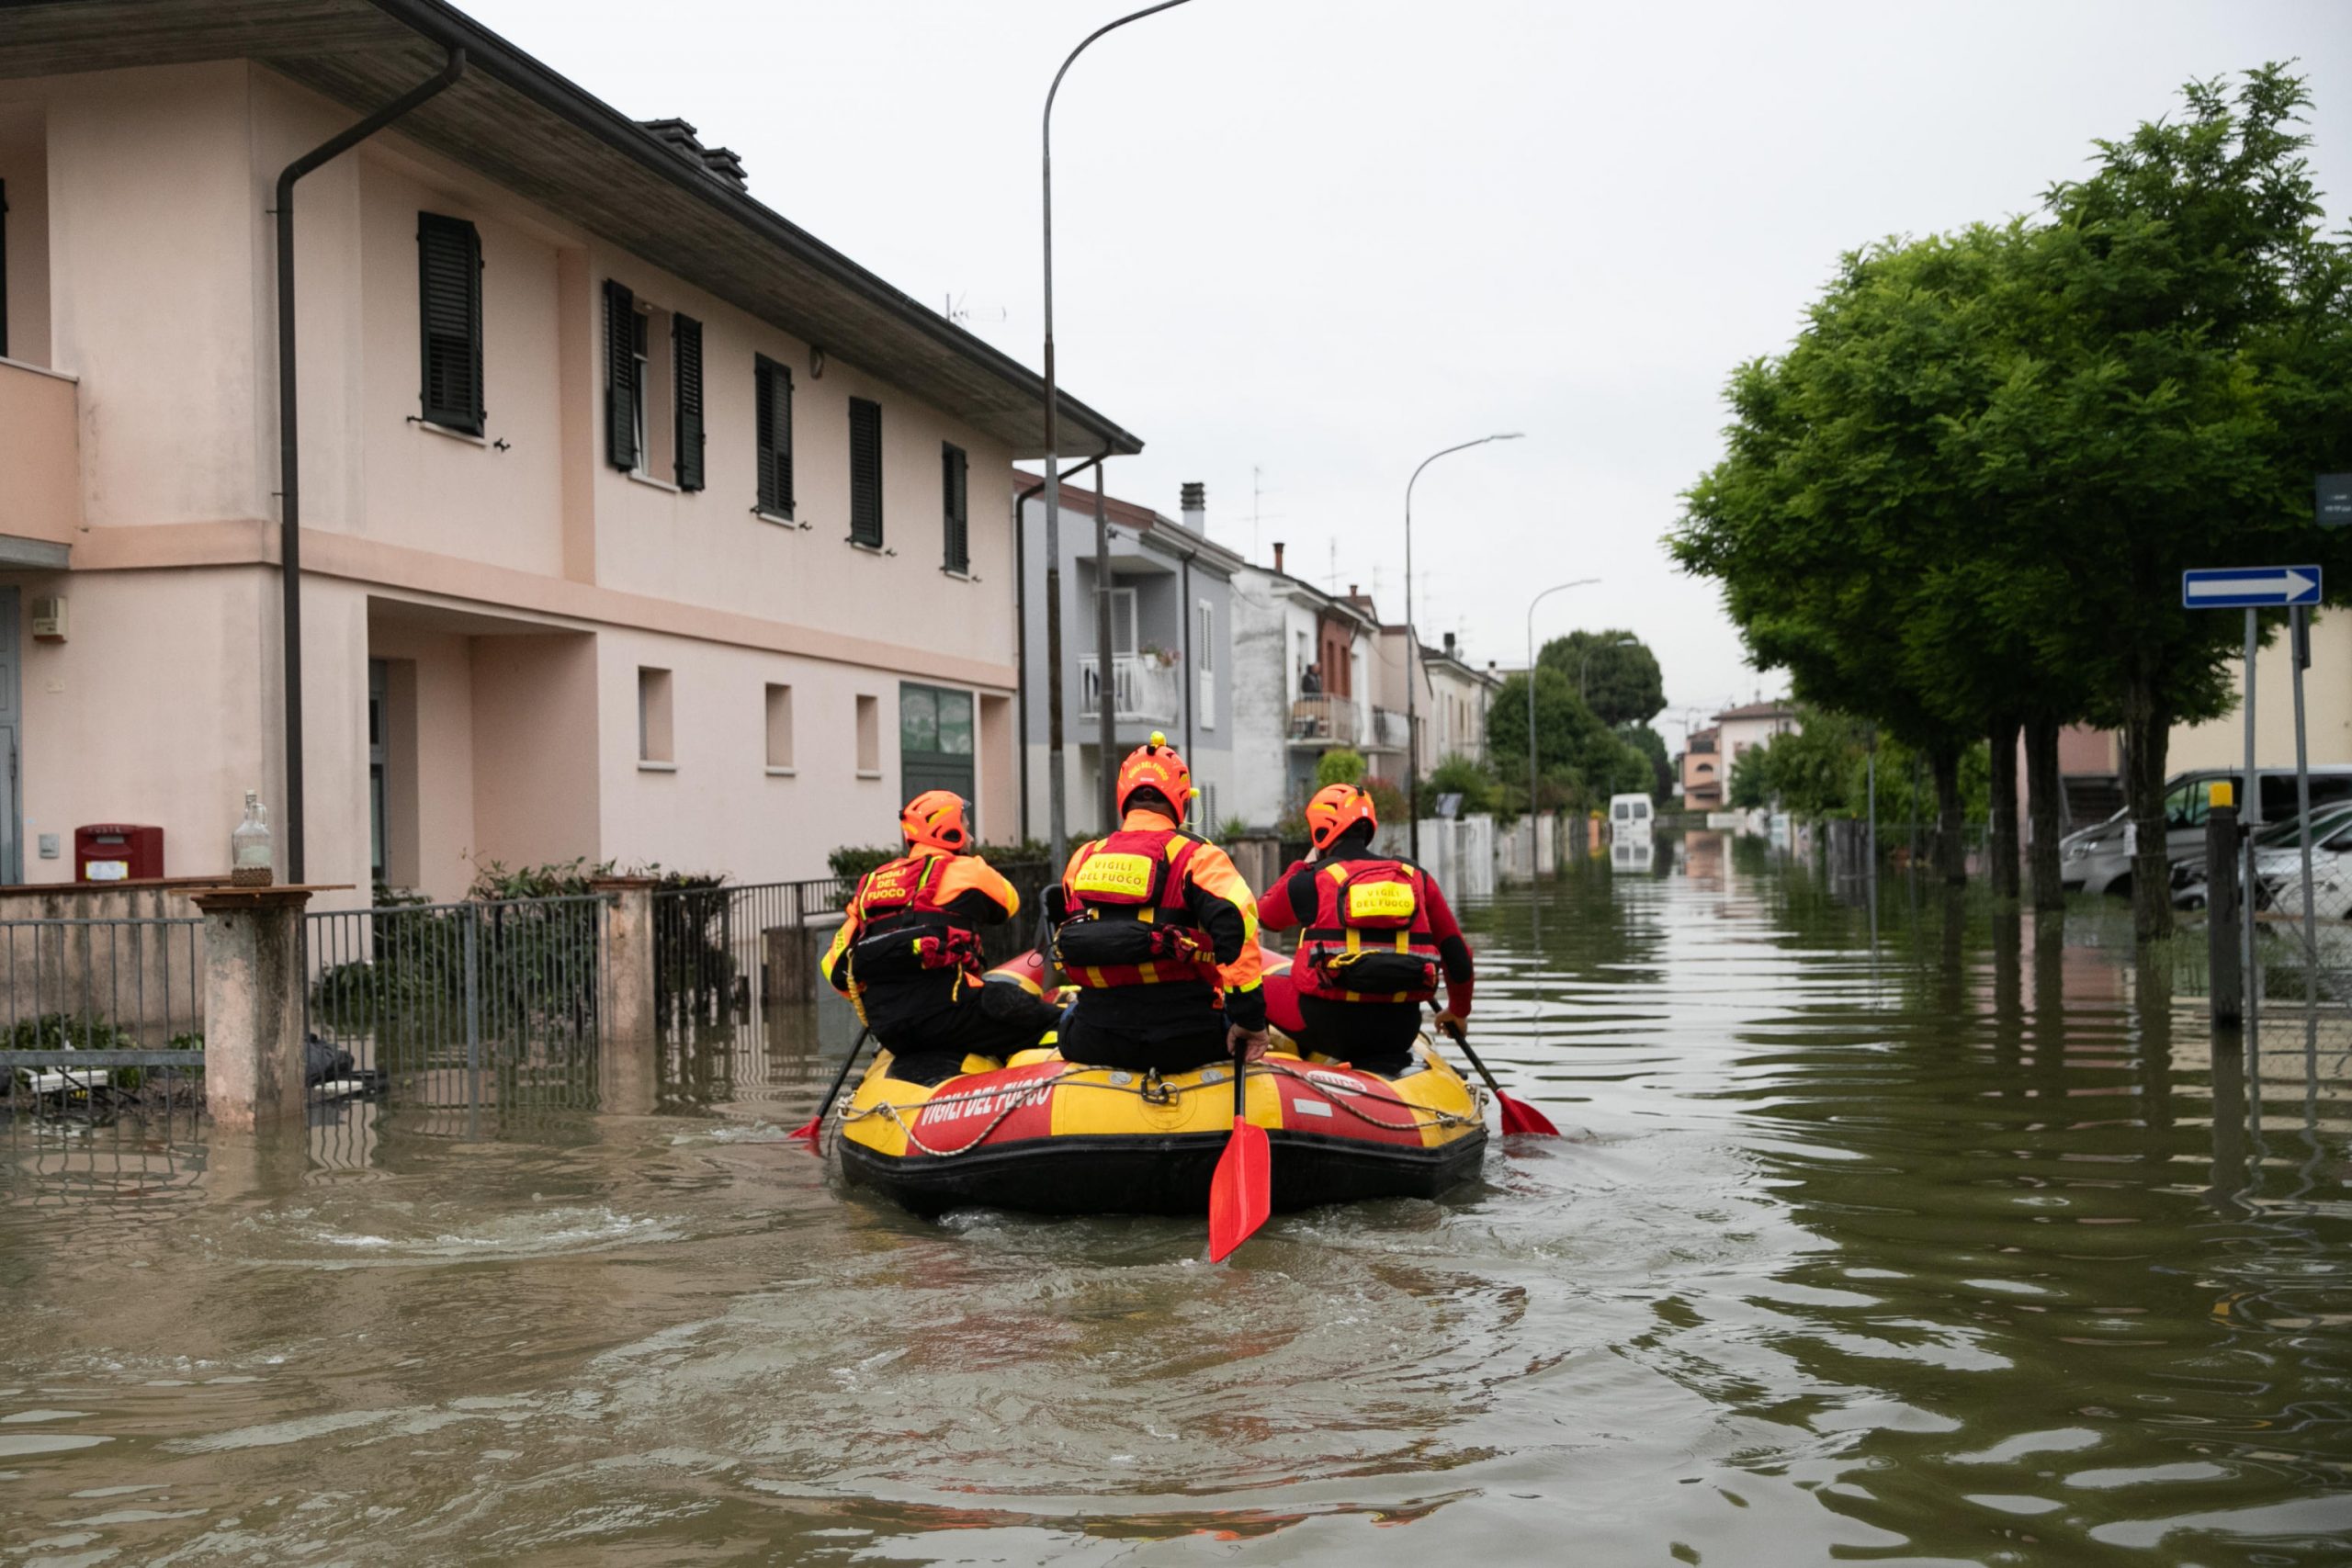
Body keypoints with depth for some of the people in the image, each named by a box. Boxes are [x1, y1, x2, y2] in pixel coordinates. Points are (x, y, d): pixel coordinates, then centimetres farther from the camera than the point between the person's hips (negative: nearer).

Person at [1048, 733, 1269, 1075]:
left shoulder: (1083, 858, 12)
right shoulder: (1195, 855, -3)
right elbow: (1237, 922, -18)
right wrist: (1249, 1016, -15)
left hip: (1095, 1041, 3)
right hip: (1182, 1040, -3)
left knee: (1067, 1022, 37)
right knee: (1243, 1038, 25)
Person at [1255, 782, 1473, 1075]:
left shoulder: (1312, 880, 1)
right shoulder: (1417, 878, 11)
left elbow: (1265, 914, 23)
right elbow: (1457, 955, 14)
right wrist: (1459, 1012, 31)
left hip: (1327, 1027, 0)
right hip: (1399, 1033, 0)